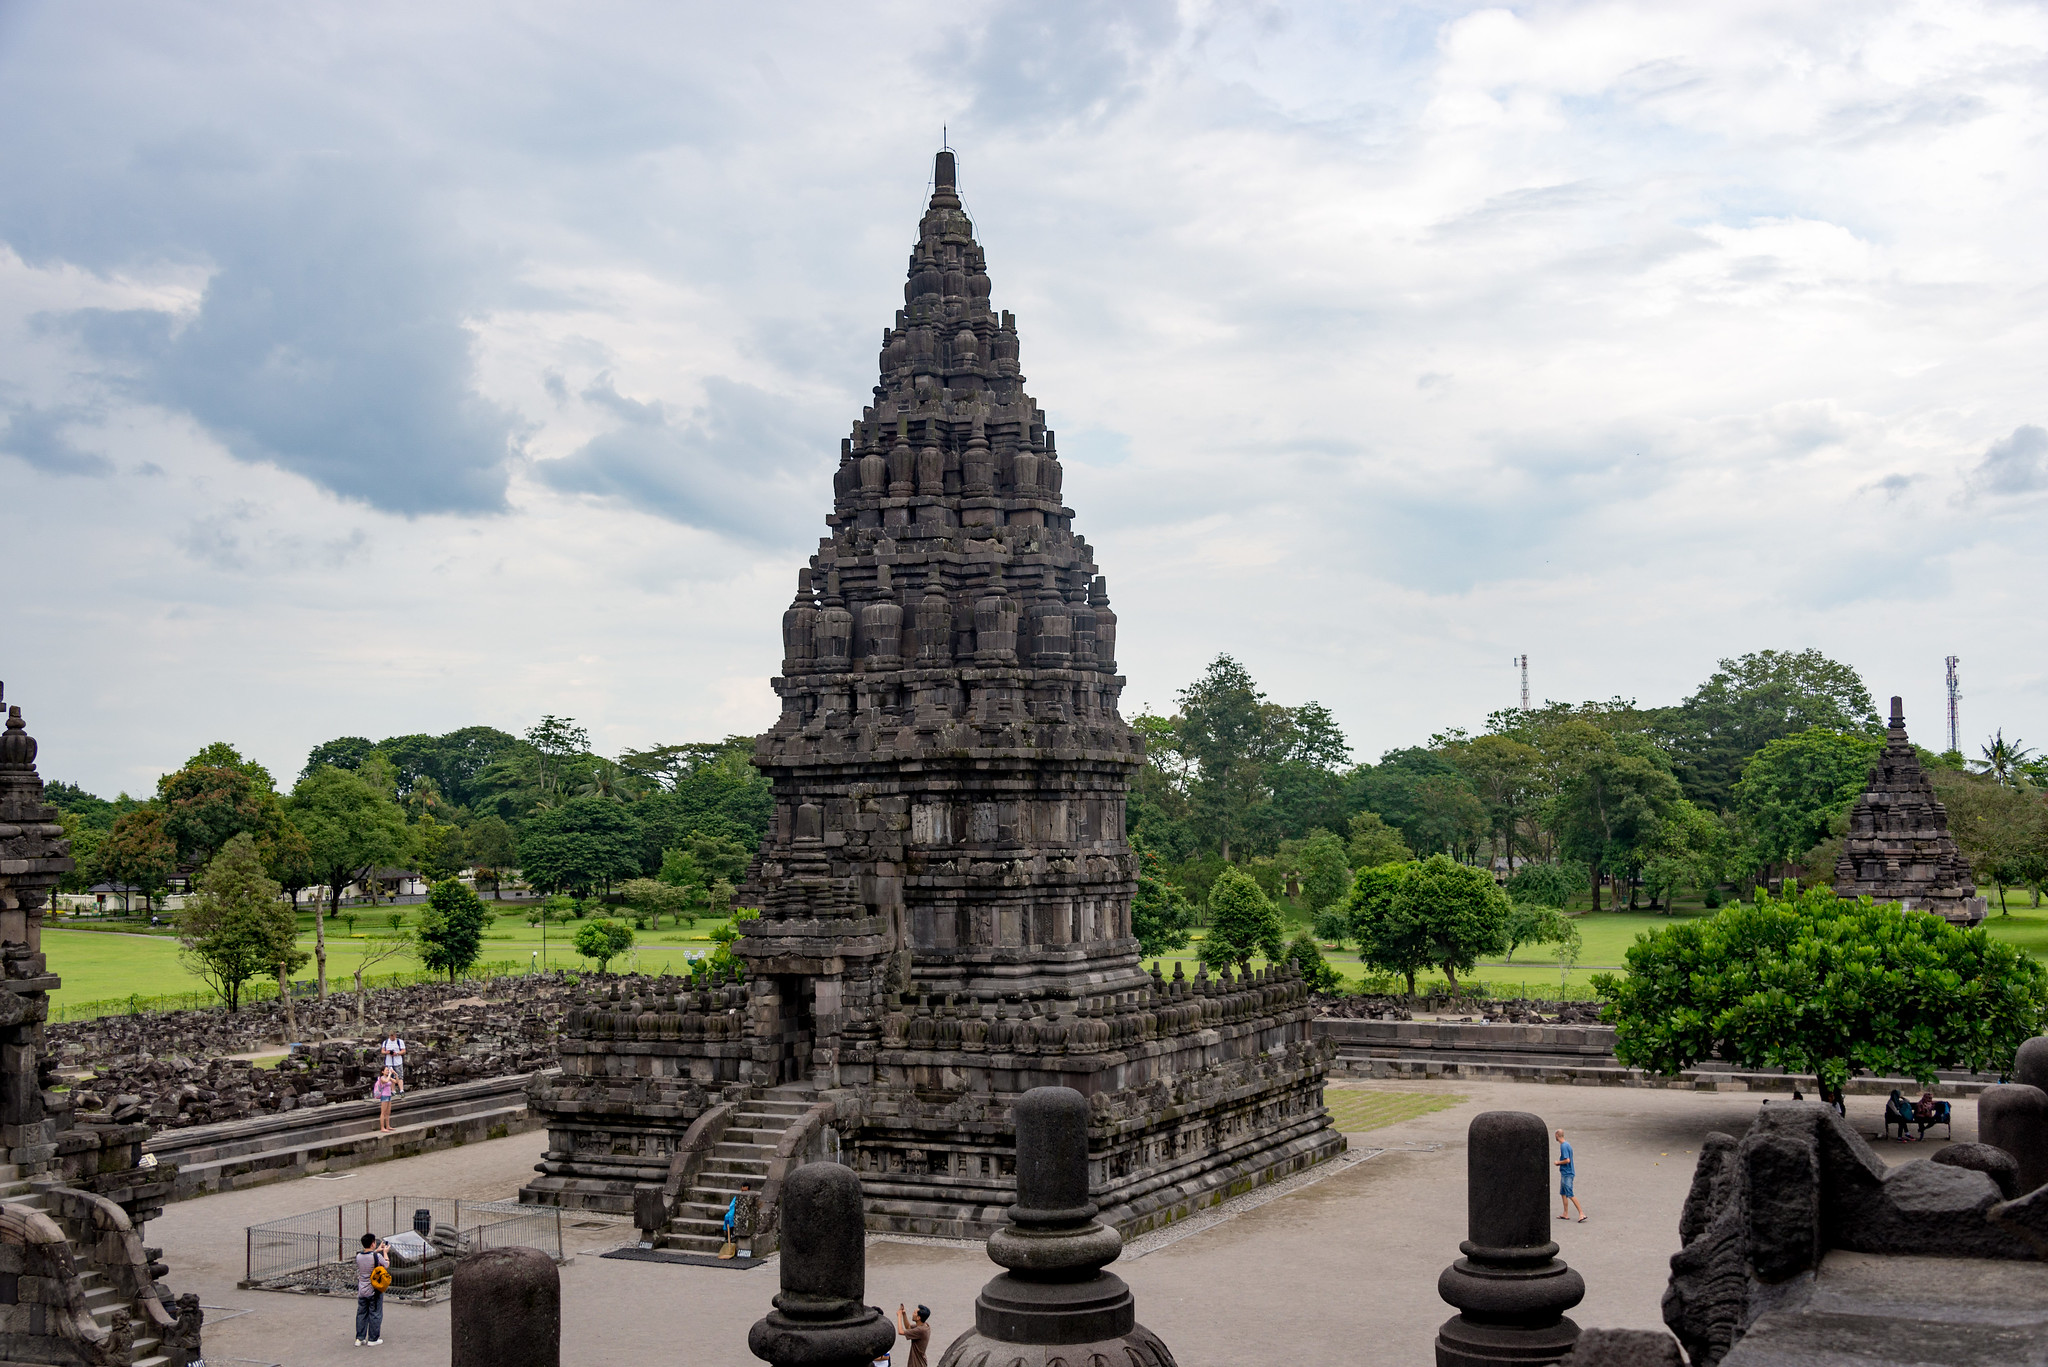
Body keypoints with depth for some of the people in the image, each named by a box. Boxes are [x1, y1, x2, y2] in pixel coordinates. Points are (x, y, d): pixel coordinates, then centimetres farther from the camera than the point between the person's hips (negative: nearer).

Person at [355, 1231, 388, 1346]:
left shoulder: (359, 1256, -5)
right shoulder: (377, 1256, -19)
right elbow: (386, 1264, 0)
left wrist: (376, 1251, 25)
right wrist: (385, 1252, 15)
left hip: (361, 1290, 4)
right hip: (374, 1290, -4)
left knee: (361, 1314, 14)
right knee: (375, 1314, 7)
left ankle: (359, 1338, 17)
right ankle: (373, 1339, 12)